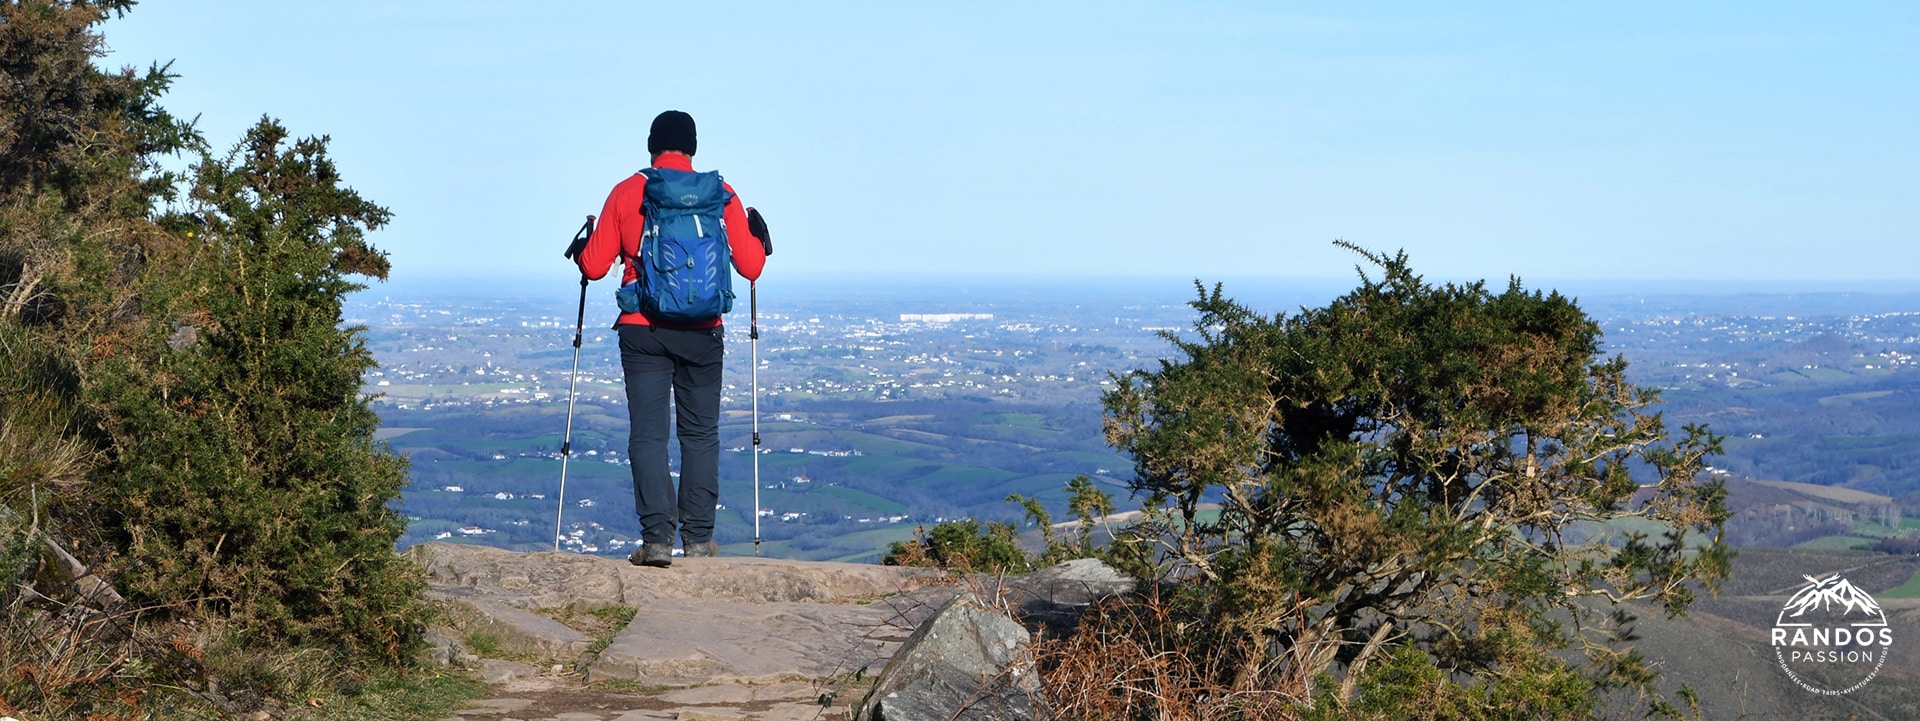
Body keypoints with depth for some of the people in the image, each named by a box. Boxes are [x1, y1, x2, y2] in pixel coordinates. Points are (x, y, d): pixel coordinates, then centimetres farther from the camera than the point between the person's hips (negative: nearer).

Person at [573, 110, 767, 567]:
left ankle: (657, 537, -9)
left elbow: (594, 267, 0)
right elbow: (750, 266, 1)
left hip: (642, 331, -1)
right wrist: (761, 241, 23)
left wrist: (579, 252, 23)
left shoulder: (626, 194, 0)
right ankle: (698, 537, 12)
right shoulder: (720, 194, 1)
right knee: (700, 434, 11)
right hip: (702, 333, 1)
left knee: (648, 433, 0)